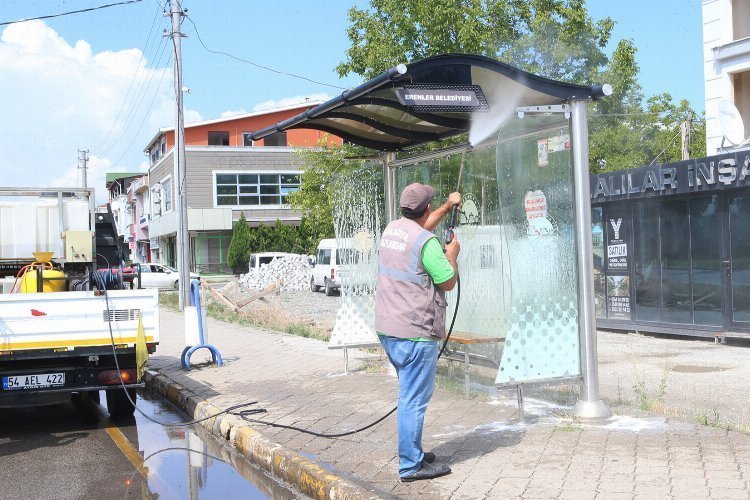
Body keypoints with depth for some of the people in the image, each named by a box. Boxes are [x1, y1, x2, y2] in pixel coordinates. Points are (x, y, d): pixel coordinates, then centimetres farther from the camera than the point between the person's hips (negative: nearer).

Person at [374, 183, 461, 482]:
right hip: (415, 333, -9)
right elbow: (448, 282, -7)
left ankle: (413, 453, 30)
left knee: (411, 393, 20)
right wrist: (452, 253, 9)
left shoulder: (392, 229, 9)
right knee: (414, 399, -3)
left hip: (386, 328, 9)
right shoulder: (427, 243, -16)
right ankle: (411, 466, 2)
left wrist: (447, 207, 36)